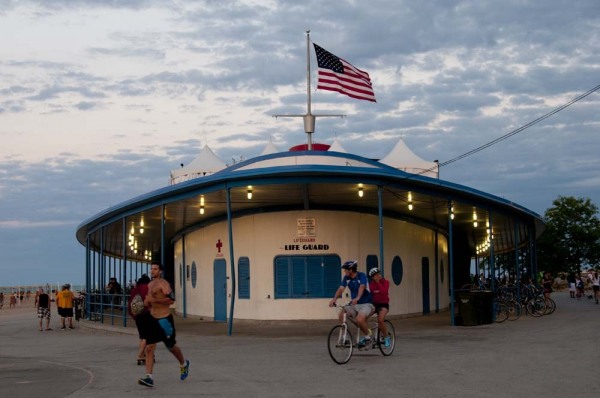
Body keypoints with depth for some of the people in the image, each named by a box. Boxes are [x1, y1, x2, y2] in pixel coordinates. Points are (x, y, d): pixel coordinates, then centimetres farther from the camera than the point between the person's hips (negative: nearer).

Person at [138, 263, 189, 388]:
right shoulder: (150, 285, 13)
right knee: (149, 348, -7)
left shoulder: (163, 284, -13)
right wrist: (148, 303, 8)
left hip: (164, 319, -7)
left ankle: (184, 364, 40)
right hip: (153, 319, 7)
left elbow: (171, 299, -25)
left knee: (171, 346, 11)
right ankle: (149, 377, -13)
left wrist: (154, 300, -28)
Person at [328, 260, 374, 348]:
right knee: (341, 314, -18)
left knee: (359, 319, -31)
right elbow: (341, 288, -11)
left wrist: (357, 298, -51)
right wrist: (334, 299, -29)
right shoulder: (346, 278, 0)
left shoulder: (361, 276, -15)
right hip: (354, 304, 6)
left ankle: (367, 336, -5)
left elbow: (362, 287, -32)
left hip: (366, 303, -6)